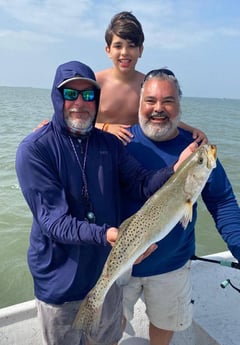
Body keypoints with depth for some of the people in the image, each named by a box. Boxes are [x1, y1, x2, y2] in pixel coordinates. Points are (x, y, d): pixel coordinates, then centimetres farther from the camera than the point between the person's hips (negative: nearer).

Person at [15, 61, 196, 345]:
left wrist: (176, 169, -27)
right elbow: (52, 219, -24)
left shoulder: (110, 144, -1)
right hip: (61, 280, -4)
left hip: (107, 268, 5)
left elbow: (142, 184, -9)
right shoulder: (34, 150, -17)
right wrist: (104, 235, -38)